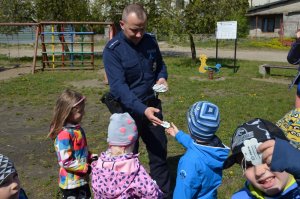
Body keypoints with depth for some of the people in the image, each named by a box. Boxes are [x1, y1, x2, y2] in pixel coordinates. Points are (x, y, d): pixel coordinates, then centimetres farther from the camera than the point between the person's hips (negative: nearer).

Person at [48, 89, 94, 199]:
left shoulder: (77, 128, 2)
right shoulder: (64, 134, -25)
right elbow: (65, 162, -27)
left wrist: (91, 158, 1)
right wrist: (86, 168, -21)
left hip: (82, 179, 9)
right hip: (71, 182, -9)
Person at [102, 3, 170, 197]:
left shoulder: (150, 41, -4)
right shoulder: (112, 50, -20)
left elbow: (160, 64, 14)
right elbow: (118, 87, -28)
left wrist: (162, 77, -9)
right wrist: (142, 110, -40)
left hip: (152, 104, 5)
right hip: (128, 110, -5)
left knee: (159, 151, 15)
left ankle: (163, 192, 34)